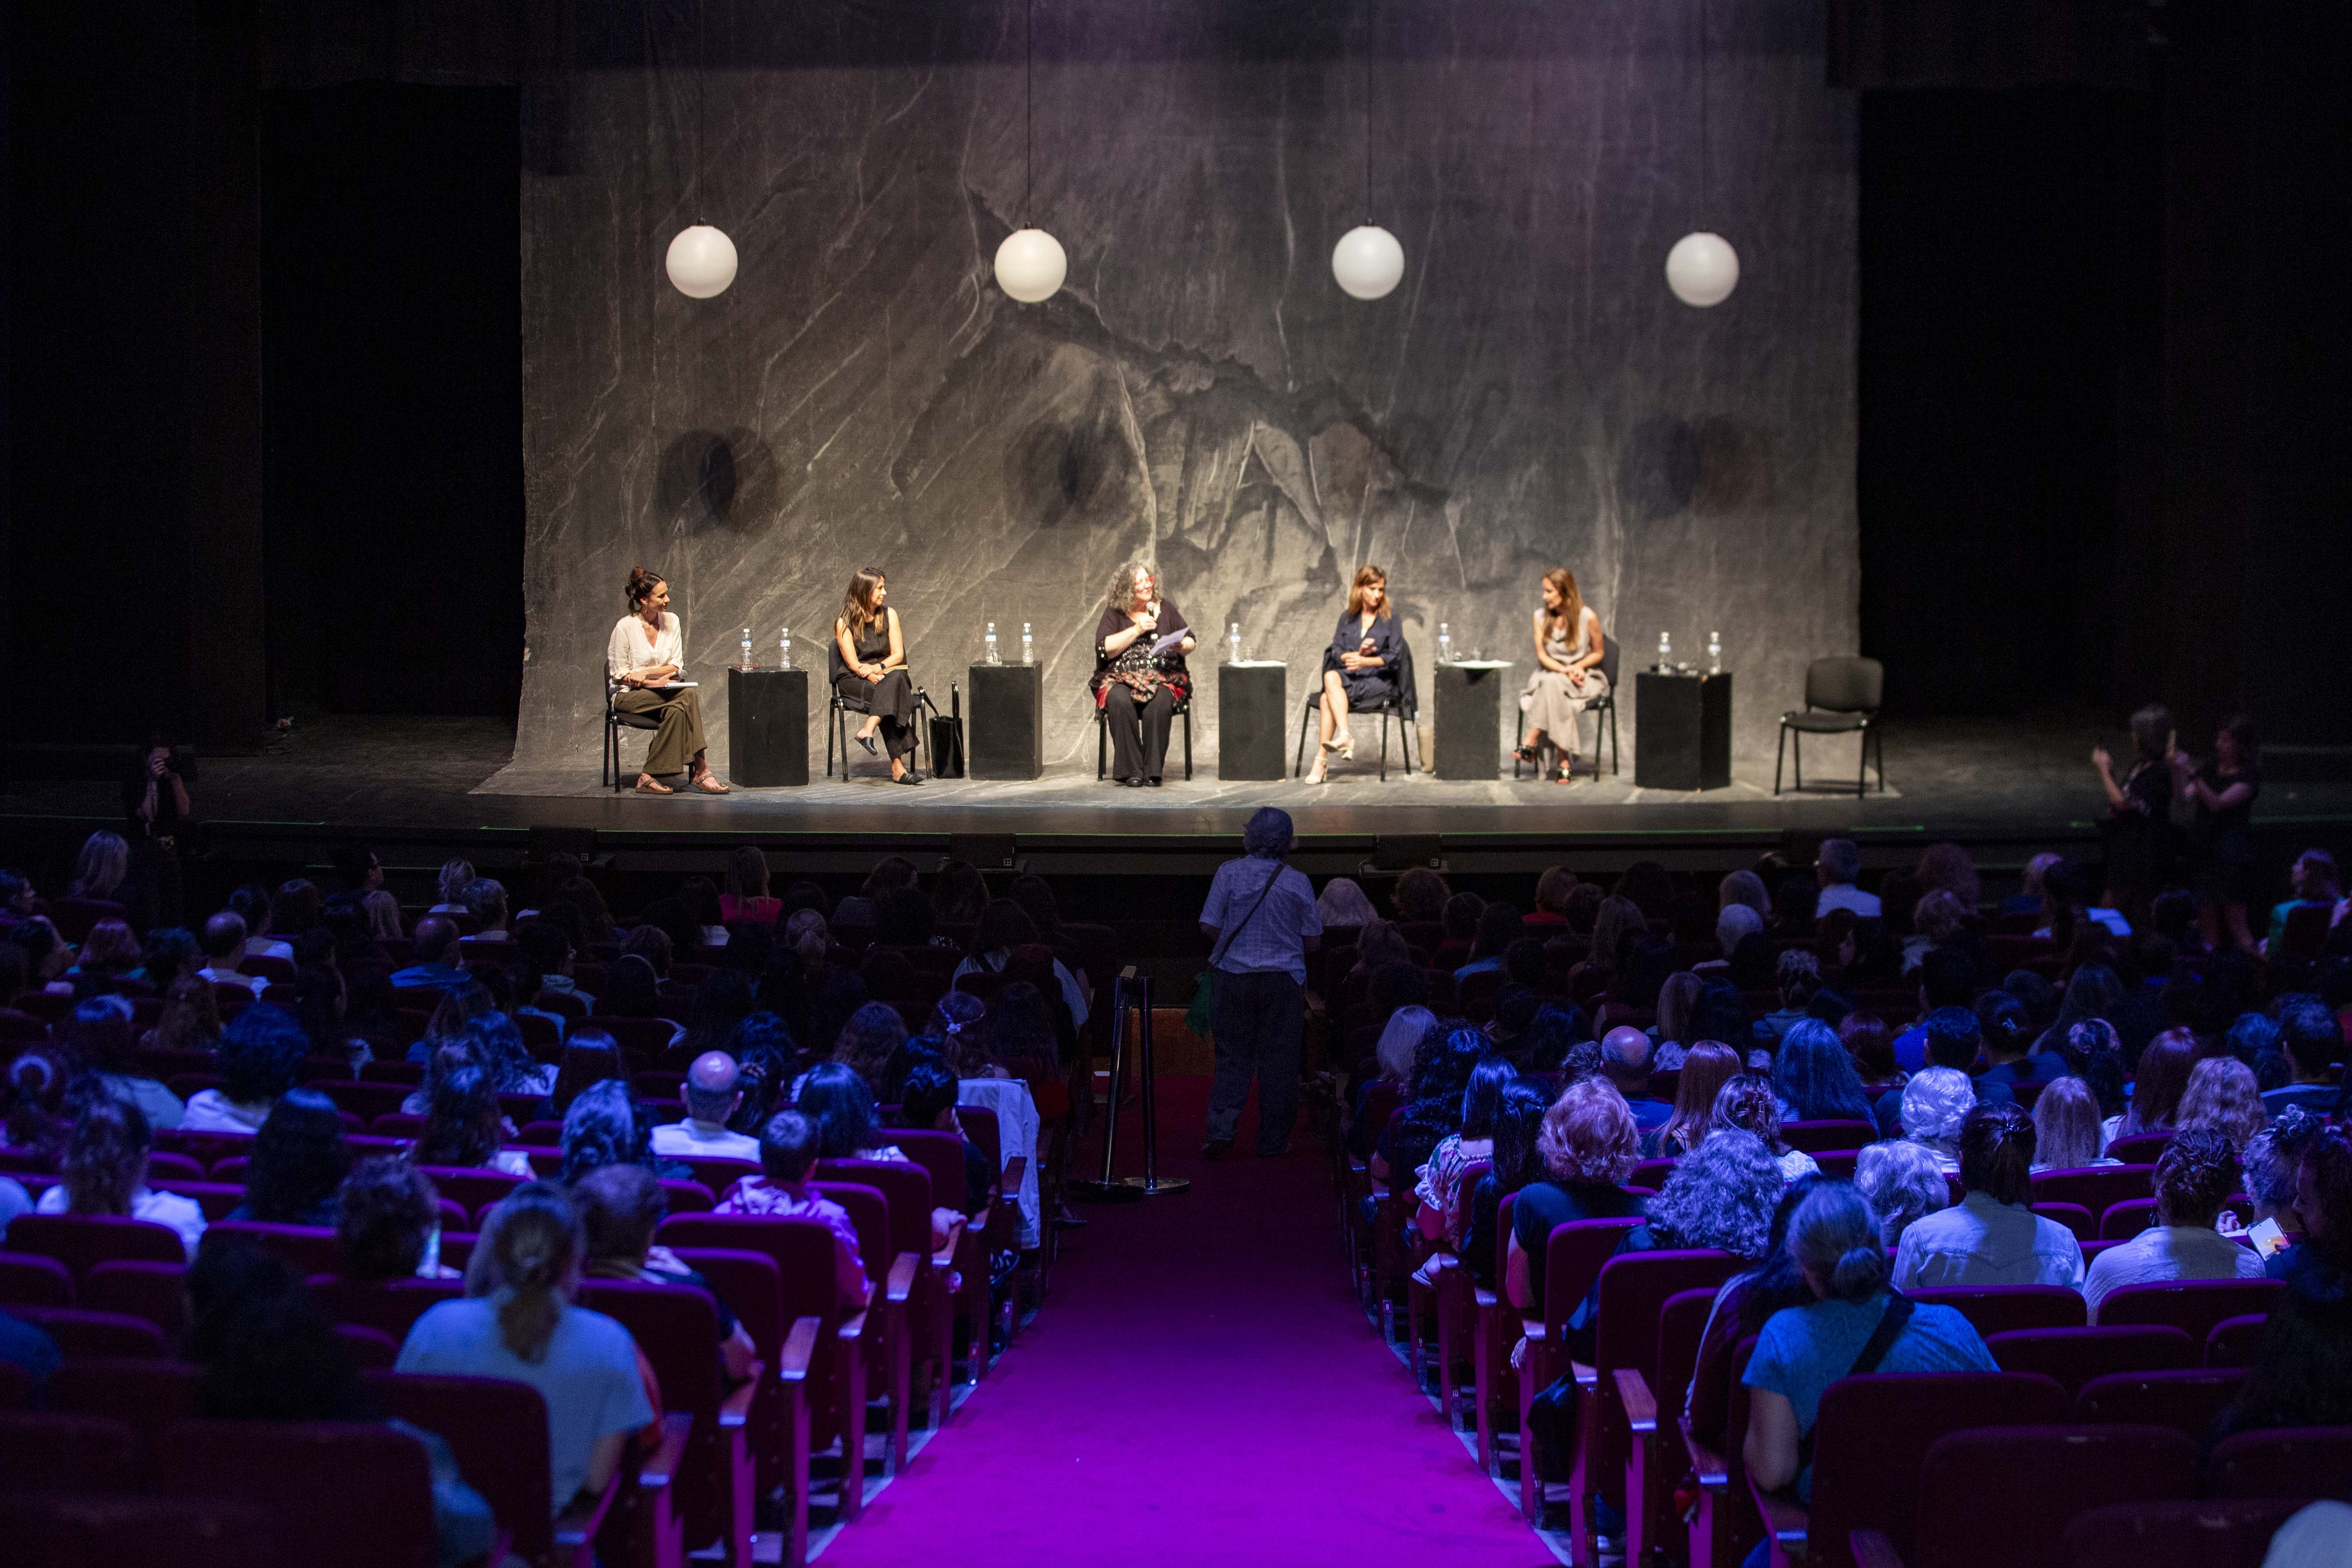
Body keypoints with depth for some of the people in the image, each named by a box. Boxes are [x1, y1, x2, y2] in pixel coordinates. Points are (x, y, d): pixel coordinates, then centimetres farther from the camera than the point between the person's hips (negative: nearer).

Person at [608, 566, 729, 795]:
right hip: (630, 696, -5)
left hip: (662, 690, 5)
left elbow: (677, 667, 6)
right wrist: (657, 682, -18)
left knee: (677, 710, -33)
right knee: (688, 697, -31)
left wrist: (646, 673, -12)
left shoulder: (671, 621, 6)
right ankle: (699, 769, -33)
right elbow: (620, 675, -6)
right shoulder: (625, 627, -9)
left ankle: (650, 777, -32)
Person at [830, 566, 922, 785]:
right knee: (888, 693, -35)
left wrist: (879, 668, -19)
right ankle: (897, 767, -44)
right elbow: (853, 664, -10)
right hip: (854, 682, -3)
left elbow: (898, 654, 0)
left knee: (897, 677, -35)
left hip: (888, 672, 3)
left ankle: (868, 730, -48)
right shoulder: (844, 623, -5)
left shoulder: (889, 615, 6)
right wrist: (873, 677, -26)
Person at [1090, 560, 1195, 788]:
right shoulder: (1114, 613, 8)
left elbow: (1191, 642, 15)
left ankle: (1153, 771, -28)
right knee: (1119, 702, -35)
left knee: (1159, 703, -34)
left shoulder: (1165, 609, 14)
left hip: (1162, 676, 1)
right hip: (1121, 677, -1)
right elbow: (1105, 648, -5)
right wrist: (1137, 630, -9)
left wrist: (1181, 646, -9)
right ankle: (1131, 771, -31)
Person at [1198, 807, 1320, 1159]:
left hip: (1233, 976, 0)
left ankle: (1221, 1132, -5)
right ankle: (1273, 1140, 10)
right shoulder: (1297, 882, -2)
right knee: (1278, 1062, 7)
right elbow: (1313, 941, 2)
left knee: (1232, 1058, 6)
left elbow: (1209, 926, -5)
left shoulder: (1229, 873, -6)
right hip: (1284, 980, 0)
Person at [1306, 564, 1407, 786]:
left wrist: (1366, 661, -18)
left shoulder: (1390, 620, 7)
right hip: (1349, 676, 4)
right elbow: (1337, 653, 8)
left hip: (1380, 682, -4)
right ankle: (1346, 737, -44)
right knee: (1331, 676, -34)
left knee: (1327, 698, -30)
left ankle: (1322, 760, -37)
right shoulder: (1347, 617, 17)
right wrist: (1357, 654, -12)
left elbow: (1395, 657, -3)